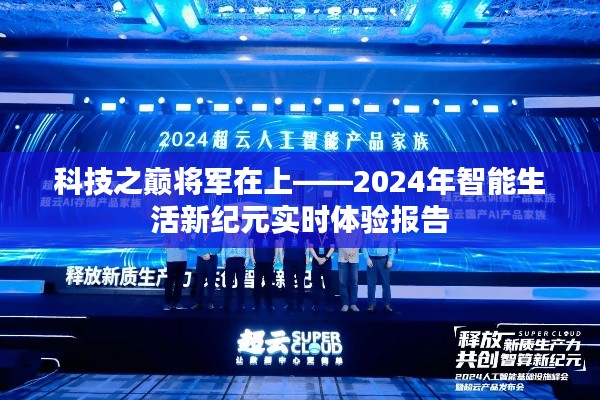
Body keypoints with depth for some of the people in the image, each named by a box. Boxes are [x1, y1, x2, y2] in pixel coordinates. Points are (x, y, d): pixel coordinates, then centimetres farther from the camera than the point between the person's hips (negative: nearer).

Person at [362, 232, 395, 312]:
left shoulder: (387, 234, 5)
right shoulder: (368, 234, 5)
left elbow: (392, 247, 2)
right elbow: (364, 247, 3)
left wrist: (390, 260, -8)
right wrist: (368, 259, -9)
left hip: (384, 260, 0)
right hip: (372, 260, 0)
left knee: (386, 283, 2)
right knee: (371, 283, 4)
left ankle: (387, 304, 10)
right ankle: (371, 304, 12)